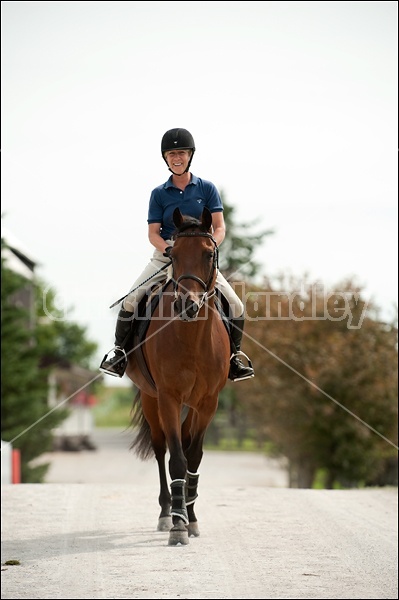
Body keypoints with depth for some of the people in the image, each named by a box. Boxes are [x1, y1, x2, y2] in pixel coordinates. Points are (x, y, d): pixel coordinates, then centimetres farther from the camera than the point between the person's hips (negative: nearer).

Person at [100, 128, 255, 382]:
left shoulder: (207, 188, 4)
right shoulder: (159, 194, 5)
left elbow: (220, 227, 0)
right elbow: (153, 232, 0)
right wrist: (169, 249, -20)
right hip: (165, 255, 0)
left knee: (236, 305, -13)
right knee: (131, 299, -18)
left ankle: (234, 357, 5)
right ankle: (119, 352, -3)